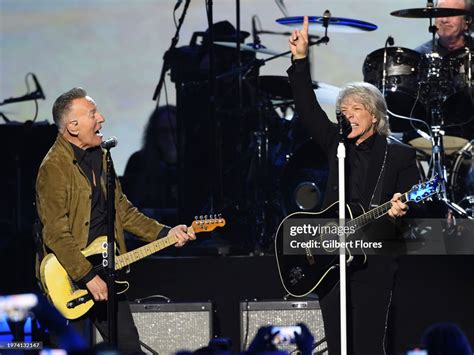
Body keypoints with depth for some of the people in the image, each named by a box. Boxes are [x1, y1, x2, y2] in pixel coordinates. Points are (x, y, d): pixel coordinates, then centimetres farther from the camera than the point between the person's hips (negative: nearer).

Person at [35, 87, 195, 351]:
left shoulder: (100, 156, 10)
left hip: (104, 269, 8)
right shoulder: (54, 167, -18)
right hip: (69, 278, -8)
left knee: (129, 345, 10)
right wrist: (88, 276, -22)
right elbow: (56, 235, -22)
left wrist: (164, 233, 7)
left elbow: (122, 210, 17)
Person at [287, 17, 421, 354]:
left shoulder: (400, 155, 1)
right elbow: (309, 110, 4)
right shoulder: (337, 146, 13)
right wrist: (301, 59, -6)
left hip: (374, 265, -4)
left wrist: (399, 210, -25)